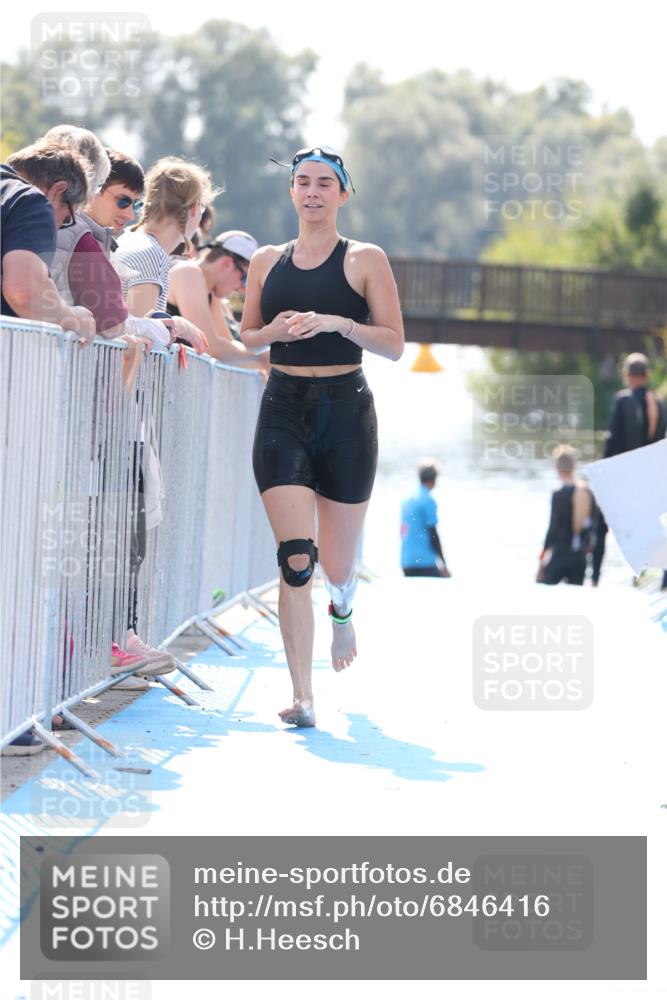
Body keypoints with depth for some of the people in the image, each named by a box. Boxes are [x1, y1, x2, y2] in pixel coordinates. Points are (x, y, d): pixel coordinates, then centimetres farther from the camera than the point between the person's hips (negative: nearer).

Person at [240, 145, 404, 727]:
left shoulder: (365, 260, 1)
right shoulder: (267, 262, 10)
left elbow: (394, 345, -2)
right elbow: (246, 336, 18)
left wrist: (339, 323, -18)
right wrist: (275, 332, -4)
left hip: (345, 410, -1)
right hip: (283, 411, 1)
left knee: (338, 565, 9)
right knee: (296, 559, -14)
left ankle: (342, 612, 49)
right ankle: (302, 696, -14)